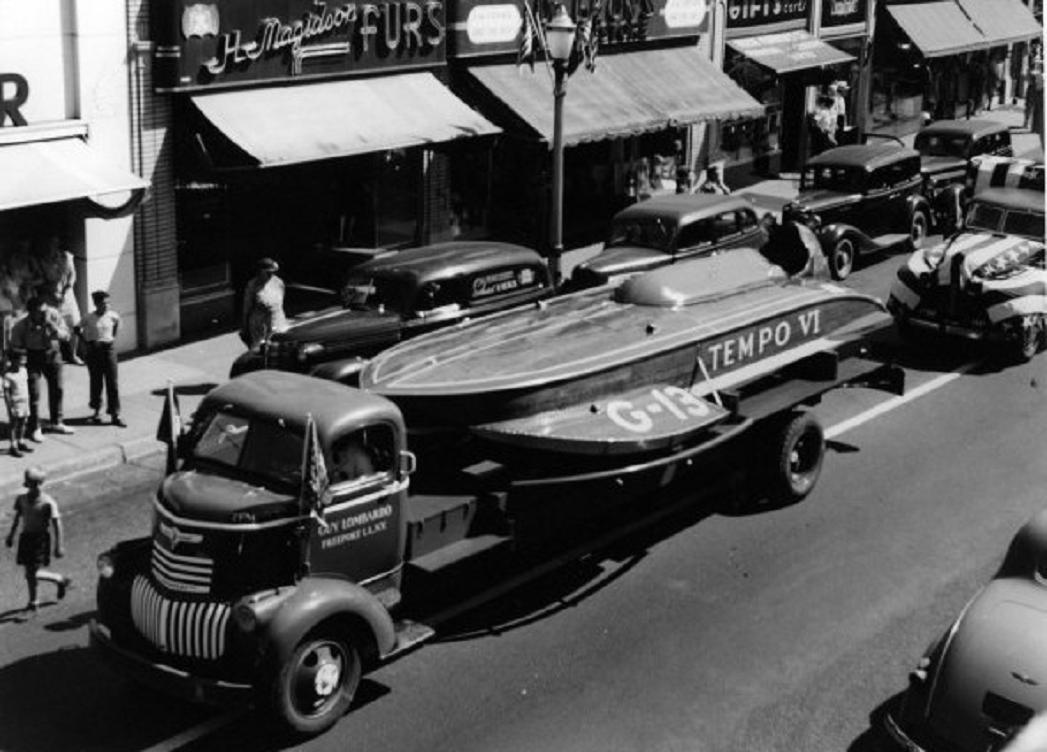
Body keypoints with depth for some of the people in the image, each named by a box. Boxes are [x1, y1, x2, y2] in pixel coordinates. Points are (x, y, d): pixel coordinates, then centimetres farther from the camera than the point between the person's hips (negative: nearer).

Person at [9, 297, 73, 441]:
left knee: (57, 389, 12)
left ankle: (56, 423, 30)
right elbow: (15, 347, -9)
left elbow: (66, 336, -19)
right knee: (34, 393, -6)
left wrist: (53, 327, -34)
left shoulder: (53, 316, -20)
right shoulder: (21, 325, -23)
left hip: (52, 354, 3)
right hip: (32, 357, -3)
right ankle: (34, 428, 7)